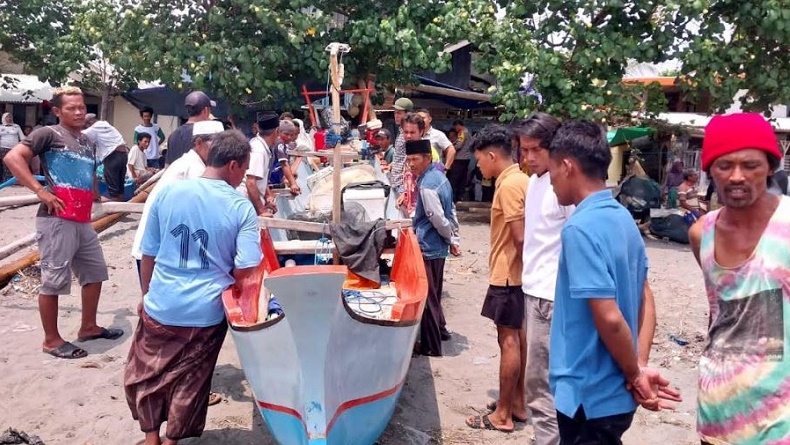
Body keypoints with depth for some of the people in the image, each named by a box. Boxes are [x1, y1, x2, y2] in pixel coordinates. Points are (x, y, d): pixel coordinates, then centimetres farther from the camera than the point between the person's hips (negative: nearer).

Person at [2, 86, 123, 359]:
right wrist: (40, 191, -19)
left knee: (95, 272, 16)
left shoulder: (88, 142, 17)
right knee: (54, 281, 0)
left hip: (82, 222, 8)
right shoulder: (48, 134, -5)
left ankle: (88, 327, 31)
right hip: (56, 221, -8)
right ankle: (52, 340, 12)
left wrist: (94, 195, 20)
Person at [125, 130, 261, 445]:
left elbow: (148, 254, 2)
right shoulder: (242, 208, -12)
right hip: (206, 312, -1)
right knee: (189, 384, 17)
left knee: (145, 375, 23)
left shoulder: (168, 192, -5)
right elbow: (245, 272, -15)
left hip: (161, 306, 2)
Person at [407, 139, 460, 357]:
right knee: (433, 294, 21)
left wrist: (451, 239, -6)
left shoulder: (426, 185, -22)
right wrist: (455, 239, 14)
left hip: (427, 248, -9)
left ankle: (430, 346, 13)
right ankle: (439, 329, 36)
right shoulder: (439, 176, 8)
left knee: (427, 297, 2)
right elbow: (451, 211, 13)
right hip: (438, 246, 9)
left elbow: (438, 219, -22)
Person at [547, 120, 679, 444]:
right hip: (616, 393, 8)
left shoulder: (580, 228, -22)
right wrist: (636, 370, 4)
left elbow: (609, 318, -25)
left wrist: (635, 375, -10)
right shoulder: (625, 219, 5)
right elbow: (642, 301, 9)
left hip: (589, 395, -8)